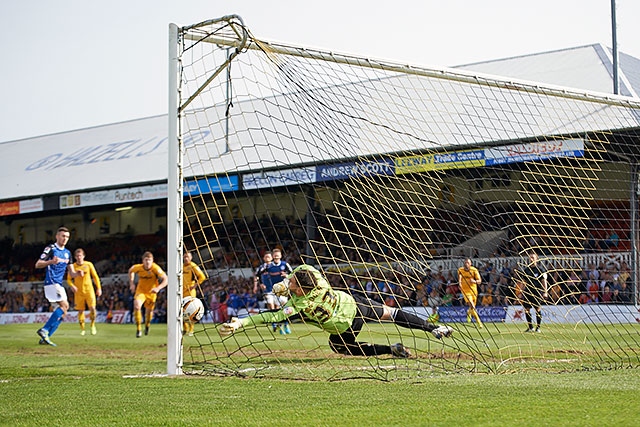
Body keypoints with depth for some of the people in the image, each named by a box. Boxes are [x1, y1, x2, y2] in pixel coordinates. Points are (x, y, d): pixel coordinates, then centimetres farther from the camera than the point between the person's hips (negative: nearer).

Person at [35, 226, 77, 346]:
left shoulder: (67, 253, 19)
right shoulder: (50, 249, -4)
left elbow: (71, 272, 19)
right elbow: (37, 264, -9)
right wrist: (51, 261, -25)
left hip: (59, 285, 8)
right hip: (51, 282, -8)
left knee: (60, 312, 2)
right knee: (64, 305, -21)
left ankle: (45, 337, 3)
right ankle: (44, 330, -22)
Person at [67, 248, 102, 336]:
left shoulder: (89, 264, 1)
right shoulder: (73, 266, 1)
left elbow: (95, 276, 8)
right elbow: (69, 279, 7)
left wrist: (99, 288, 3)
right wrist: (72, 286, -13)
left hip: (89, 290, -1)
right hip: (79, 291, 1)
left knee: (92, 308, -15)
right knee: (80, 310, 0)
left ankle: (92, 325, 7)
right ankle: (82, 329, 13)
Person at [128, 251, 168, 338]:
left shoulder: (155, 268, -27)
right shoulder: (138, 267, -20)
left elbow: (165, 280, -28)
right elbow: (131, 271, 5)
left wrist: (158, 288, -44)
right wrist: (132, 283, -1)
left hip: (151, 292, 0)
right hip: (141, 290, 0)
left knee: (149, 311, 15)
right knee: (137, 306, -27)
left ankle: (147, 326, 49)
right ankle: (138, 329, -16)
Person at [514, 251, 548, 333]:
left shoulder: (540, 268, -1)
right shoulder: (526, 269, 11)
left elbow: (544, 281, -1)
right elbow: (523, 282, 16)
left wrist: (545, 292, -8)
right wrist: (521, 292, 13)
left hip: (537, 291, -4)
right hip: (528, 291, 4)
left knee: (538, 309, -3)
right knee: (526, 309, 1)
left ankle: (538, 327, 5)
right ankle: (530, 327, 12)